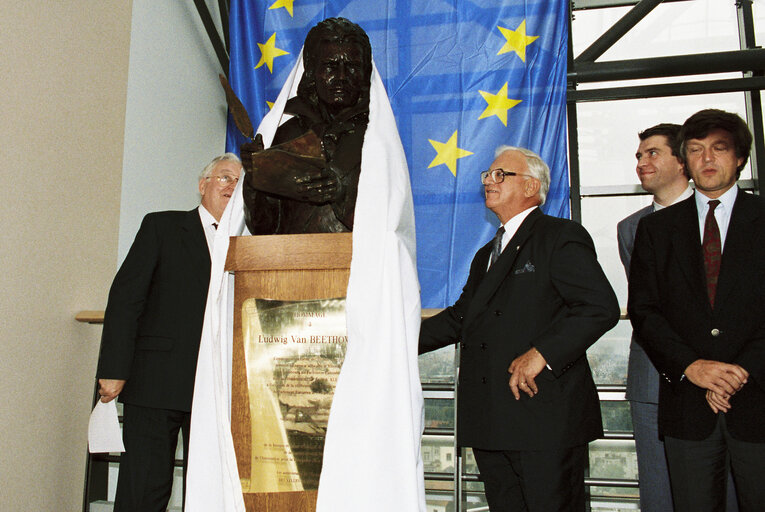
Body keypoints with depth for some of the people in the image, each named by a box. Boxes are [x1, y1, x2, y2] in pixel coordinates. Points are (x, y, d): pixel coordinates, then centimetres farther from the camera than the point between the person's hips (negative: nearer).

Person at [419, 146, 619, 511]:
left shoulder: (561, 237, -3)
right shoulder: (486, 255, 23)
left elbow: (601, 307, -14)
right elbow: (459, 318, 21)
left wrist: (542, 352, -21)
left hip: (546, 420, -7)